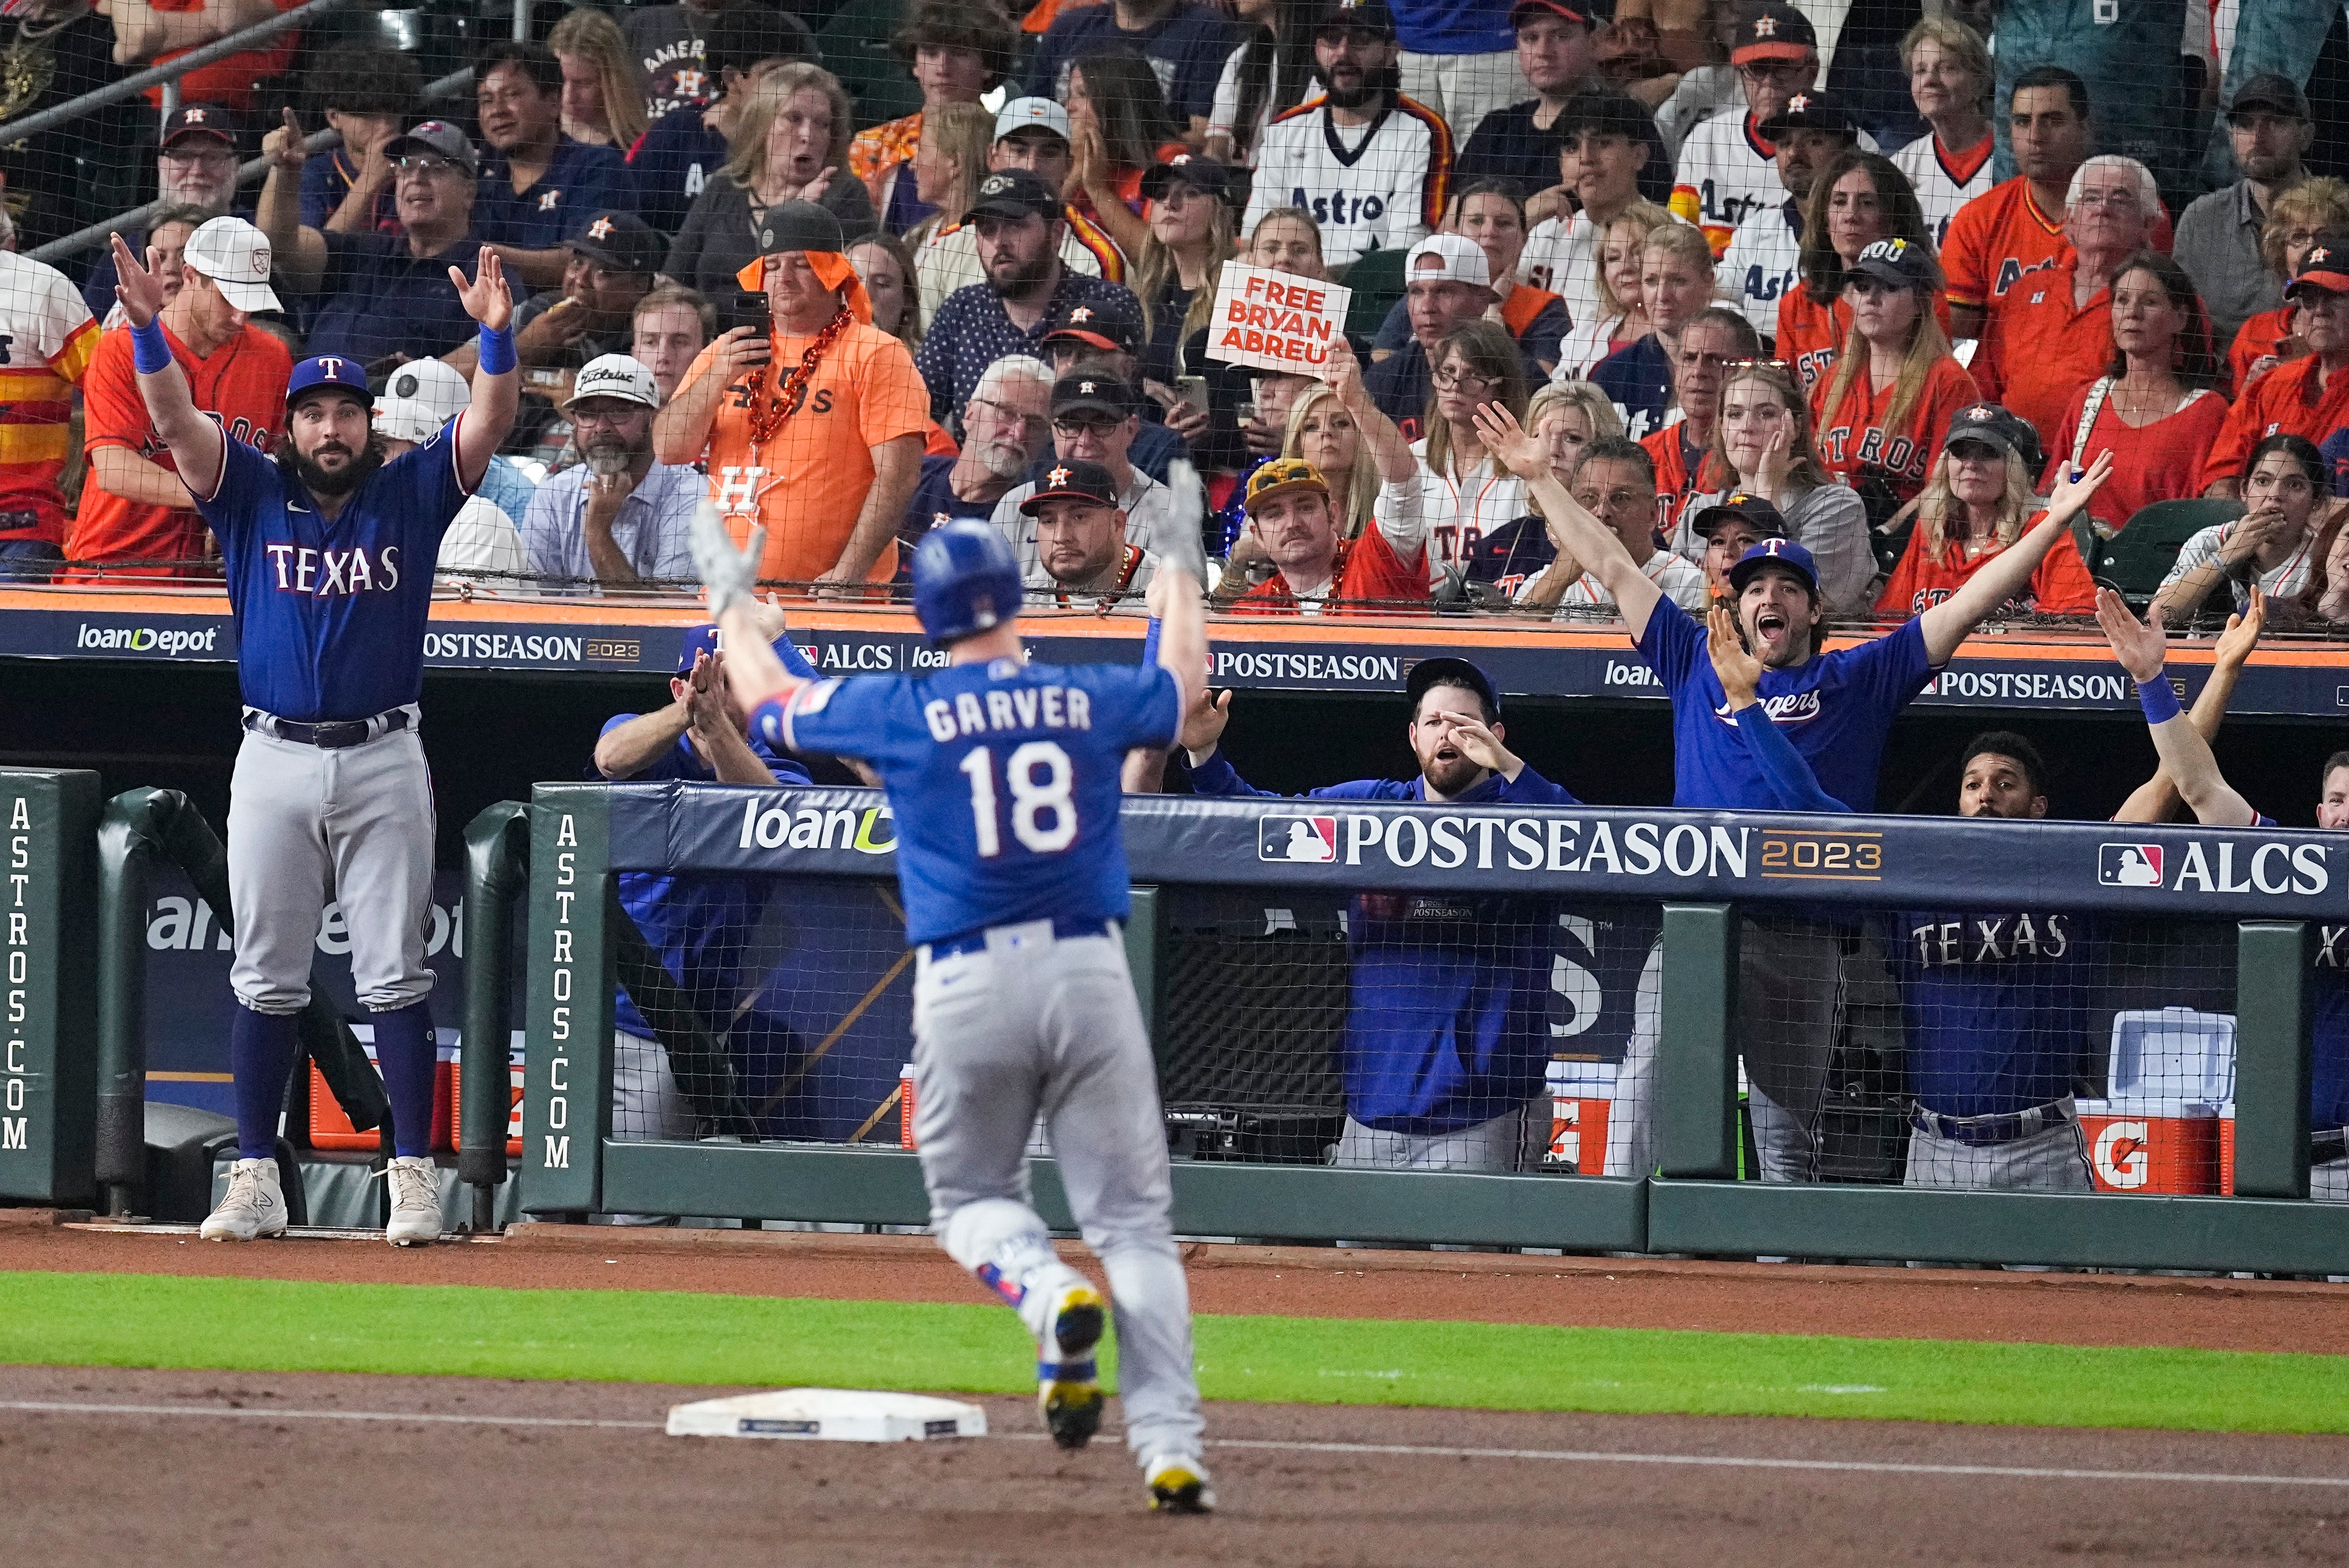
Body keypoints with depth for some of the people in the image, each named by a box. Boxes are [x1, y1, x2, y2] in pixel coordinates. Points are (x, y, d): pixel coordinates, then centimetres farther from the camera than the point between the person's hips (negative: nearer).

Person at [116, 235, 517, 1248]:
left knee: (395, 977, -1)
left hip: (384, 761, -1)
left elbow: (488, 424, -7)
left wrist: (496, 335, -25)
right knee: (266, 978, 4)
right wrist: (148, 329, -23)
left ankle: (414, 1179, 0)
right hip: (274, 758, 1)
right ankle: (255, 1180, 8)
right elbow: (175, 420, -7)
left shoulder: (410, 496, 5)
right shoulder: (253, 497, 6)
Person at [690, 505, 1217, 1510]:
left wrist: (730, 602, 33)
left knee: (972, 1196, 19)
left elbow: (767, 704, 16)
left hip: (966, 985, -1)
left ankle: (1051, 1296, -16)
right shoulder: (1091, 701, 3)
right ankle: (1170, 1451, -8)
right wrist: (1178, 591, 44)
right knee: (1132, 1219, 4)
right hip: (1088, 974, 1)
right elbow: (1182, 685, 26)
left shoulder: (898, 713, -2)